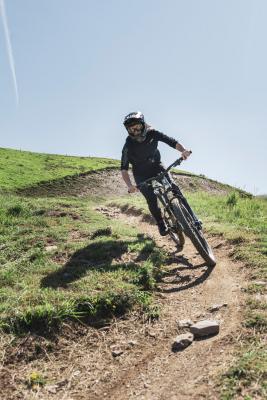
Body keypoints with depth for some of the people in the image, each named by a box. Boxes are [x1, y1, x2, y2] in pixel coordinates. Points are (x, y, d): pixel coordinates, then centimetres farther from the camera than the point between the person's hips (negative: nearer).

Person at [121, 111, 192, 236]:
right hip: (141, 174, -2)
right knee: (151, 199, -16)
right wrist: (129, 185, -41)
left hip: (156, 166, 2)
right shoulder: (128, 146, -23)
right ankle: (161, 226, 3)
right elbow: (124, 168, -25)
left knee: (174, 188, -16)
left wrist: (183, 150, -42)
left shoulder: (152, 133, -18)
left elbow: (171, 141, -22)